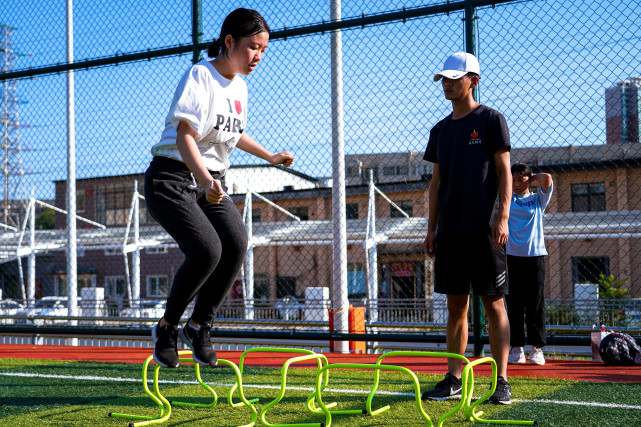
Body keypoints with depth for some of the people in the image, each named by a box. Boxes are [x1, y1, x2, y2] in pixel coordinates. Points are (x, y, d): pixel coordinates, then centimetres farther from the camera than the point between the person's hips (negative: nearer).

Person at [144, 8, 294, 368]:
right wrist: (205, 180, -41)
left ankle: (199, 327, 0)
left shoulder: (239, 87, 11)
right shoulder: (199, 76, -13)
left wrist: (270, 156, 37)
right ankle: (167, 328, -1)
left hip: (212, 182, 7)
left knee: (236, 243, -18)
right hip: (173, 177, -7)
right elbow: (184, 137, -25)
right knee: (207, 250, -25)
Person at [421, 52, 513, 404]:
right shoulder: (440, 130, 17)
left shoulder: (491, 120, 1)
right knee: (456, 305, 7)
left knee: (494, 304, -4)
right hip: (449, 229, 6)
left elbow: (504, 173, -4)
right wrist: (431, 228, 12)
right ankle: (454, 380, 11)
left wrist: (502, 218, -14)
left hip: (484, 228, -5)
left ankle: (500, 382, 0)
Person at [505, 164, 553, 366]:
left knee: (535, 305, -1)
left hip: (535, 256, -1)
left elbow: (547, 179, -6)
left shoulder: (538, 199, 8)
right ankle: (517, 349, 7)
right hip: (511, 257, 1)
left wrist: (532, 178, 7)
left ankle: (537, 349, 5)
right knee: (514, 305, 2)